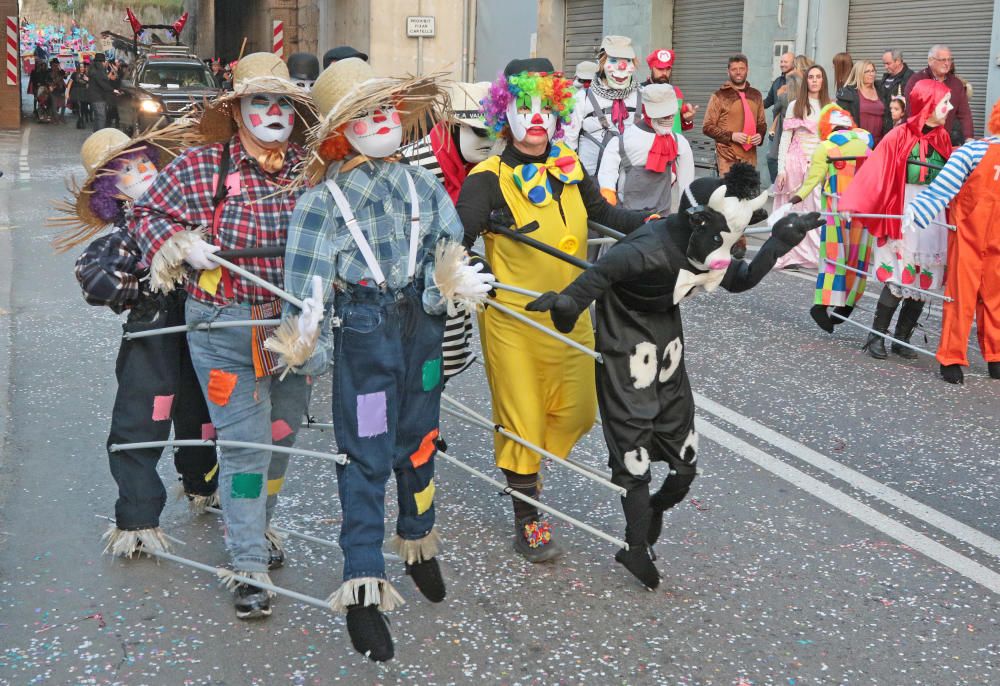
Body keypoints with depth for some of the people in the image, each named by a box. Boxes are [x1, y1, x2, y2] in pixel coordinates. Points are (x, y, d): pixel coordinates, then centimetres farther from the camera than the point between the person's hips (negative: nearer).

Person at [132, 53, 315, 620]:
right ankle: (250, 566, 9)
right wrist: (178, 243, -17)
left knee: (282, 435, 18)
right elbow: (148, 212, 1)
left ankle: (256, 527, 43)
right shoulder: (202, 166, -9)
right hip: (225, 327, -4)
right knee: (245, 443, -3)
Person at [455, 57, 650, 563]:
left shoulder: (570, 168, 3)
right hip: (512, 318, -5)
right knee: (520, 418, 4)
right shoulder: (489, 178, -14)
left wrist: (650, 224, 8)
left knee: (577, 412, 12)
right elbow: (460, 231, -27)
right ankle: (527, 521, 22)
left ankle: (522, 469, 40)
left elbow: (603, 213, 19)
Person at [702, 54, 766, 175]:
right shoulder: (719, 96, -2)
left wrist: (760, 135, 0)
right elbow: (707, 127, -3)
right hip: (728, 158, -4)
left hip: (750, 157, 4)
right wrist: (731, 136, -14)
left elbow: (761, 123, 22)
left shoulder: (756, 95, 12)